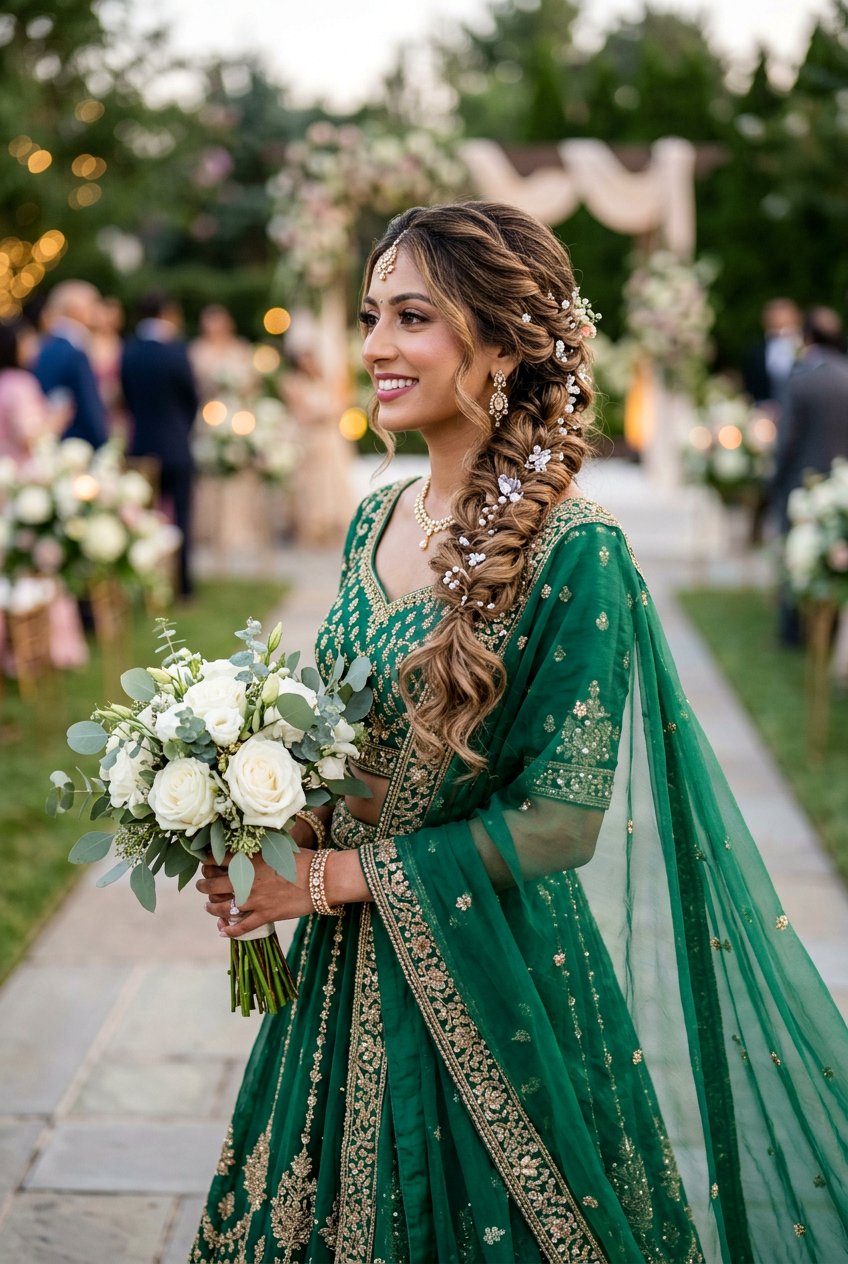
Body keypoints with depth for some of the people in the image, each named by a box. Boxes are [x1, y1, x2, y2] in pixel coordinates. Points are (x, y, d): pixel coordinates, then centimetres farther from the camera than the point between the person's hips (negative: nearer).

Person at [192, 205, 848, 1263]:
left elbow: (561, 822, -19)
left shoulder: (574, 553, -19)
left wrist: (326, 876, -16)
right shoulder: (376, 522, 2)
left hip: (490, 974, -6)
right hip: (348, 970, 7)